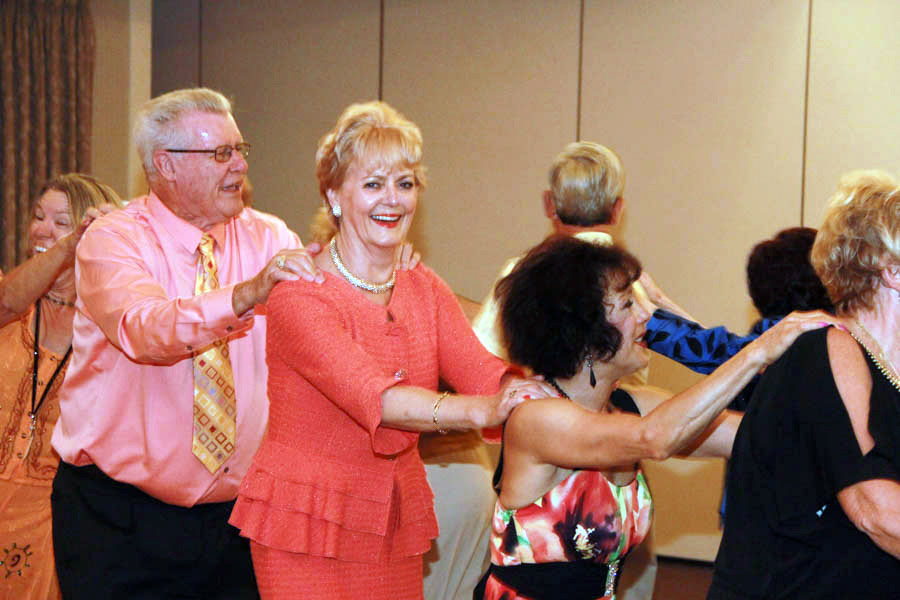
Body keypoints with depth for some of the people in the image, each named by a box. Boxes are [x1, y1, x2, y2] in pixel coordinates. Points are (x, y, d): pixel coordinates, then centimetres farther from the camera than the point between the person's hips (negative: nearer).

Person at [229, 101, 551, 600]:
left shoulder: (425, 290, 8)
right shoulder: (299, 295, -14)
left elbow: (479, 369, -9)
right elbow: (372, 396, -30)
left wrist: (524, 388, -32)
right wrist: (481, 410, -44)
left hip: (397, 525, 6)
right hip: (306, 523, -6)